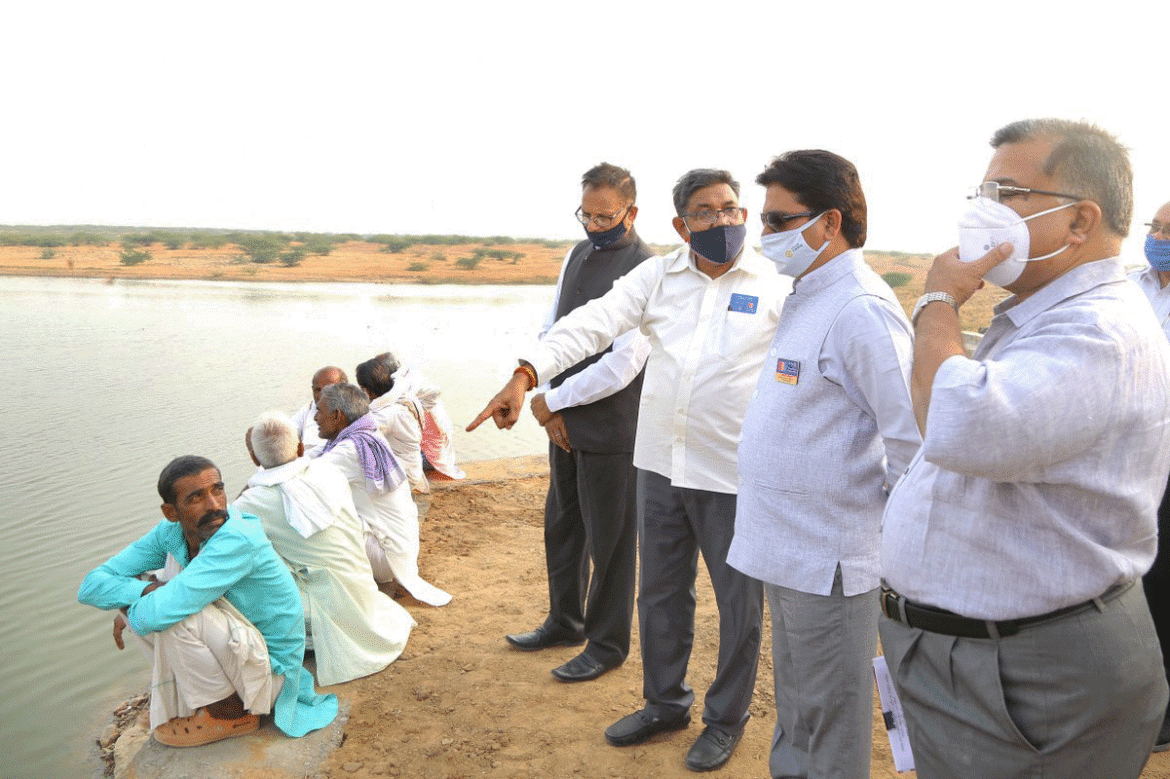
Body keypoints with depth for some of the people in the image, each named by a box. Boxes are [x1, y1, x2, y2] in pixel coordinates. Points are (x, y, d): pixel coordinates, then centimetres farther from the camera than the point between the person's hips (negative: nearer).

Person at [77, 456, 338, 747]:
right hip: (231, 648, 7)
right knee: (139, 587, -3)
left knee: (176, 615, -29)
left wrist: (130, 610, -14)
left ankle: (231, 711, -5)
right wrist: (148, 588, -26)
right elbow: (91, 586, -8)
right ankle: (182, 695, 12)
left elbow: (158, 614, -37)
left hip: (269, 672, -7)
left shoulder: (240, 539, -30)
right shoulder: (171, 532, -7)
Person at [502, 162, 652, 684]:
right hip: (566, 421, 8)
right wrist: (546, 402, 0)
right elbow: (551, 330, 12)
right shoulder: (578, 254, 9)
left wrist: (552, 400, -13)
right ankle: (564, 622, 40)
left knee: (609, 539, 7)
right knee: (561, 525, 20)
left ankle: (607, 644, 26)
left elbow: (621, 367, -21)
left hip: (611, 428, -8)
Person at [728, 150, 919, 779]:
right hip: (788, 552, 9)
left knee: (829, 719, 9)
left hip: (828, 561, -9)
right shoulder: (806, 299, 11)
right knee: (794, 702, 26)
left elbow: (915, 437, -23)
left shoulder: (862, 310, -21)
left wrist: (890, 523, -13)